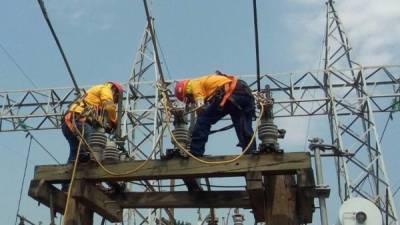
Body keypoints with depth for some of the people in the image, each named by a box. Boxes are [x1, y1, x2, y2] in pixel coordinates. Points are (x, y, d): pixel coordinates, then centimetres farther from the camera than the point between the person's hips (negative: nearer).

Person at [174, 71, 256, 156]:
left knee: (203, 119, -1)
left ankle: (195, 152, -2)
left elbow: (201, 109, 1)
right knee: (245, 129, 11)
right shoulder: (204, 81, 36)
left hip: (229, 93, -9)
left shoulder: (194, 83, 11)